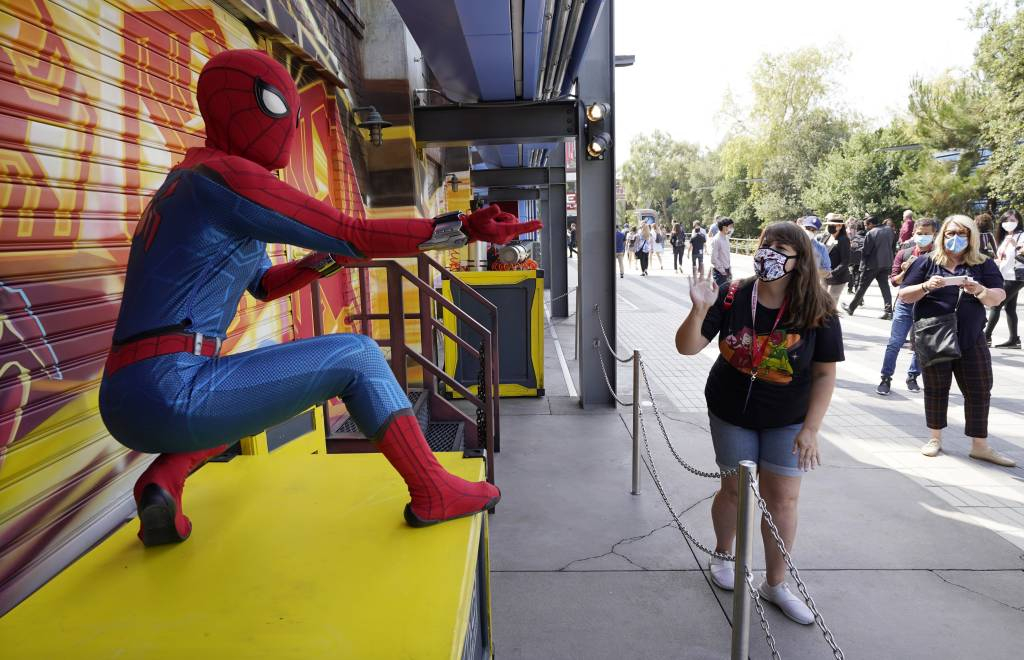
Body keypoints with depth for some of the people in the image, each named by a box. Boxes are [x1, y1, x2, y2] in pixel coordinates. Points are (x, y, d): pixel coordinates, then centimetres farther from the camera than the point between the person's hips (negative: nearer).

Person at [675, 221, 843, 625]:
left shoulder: (818, 312, -15)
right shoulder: (732, 298, -15)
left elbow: (825, 374, -10)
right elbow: (687, 348, -16)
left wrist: (811, 429, -15)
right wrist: (699, 310, -34)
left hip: (787, 420, 1)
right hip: (732, 414, 0)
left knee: (782, 499, 4)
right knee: (735, 488, 12)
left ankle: (775, 583, 25)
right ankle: (722, 555, 40)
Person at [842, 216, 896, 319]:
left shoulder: (870, 233, -16)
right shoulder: (889, 230, 5)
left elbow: (866, 251, -14)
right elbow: (893, 245, 13)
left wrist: (863, 264, -3)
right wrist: (891, 258, 18)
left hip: (873, 264, -6)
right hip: (886, 263, 6)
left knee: (862, 286, 5)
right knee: (885, 286, 8)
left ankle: (851, 308, 16)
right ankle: (889, 311, 2)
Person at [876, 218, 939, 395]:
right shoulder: (904, 253, 3)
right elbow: (894, 280, 4)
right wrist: (905, 272, -16)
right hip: (905, 303, 0)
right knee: (895, 342, -3)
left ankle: (913, 377, 24)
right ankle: (886, 378, 4)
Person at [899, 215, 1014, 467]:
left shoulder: (984, 265, 5)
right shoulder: (926, 263, 1)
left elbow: (998, 297, -3)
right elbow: (904, 296, -2)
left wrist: (979, 290, -24)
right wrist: (926, 286, -21)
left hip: (971, 340, 2)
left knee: (979, 391, 4)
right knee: (936, 389, 8)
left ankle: (980, 446, 15)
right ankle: (935, 439, 21)